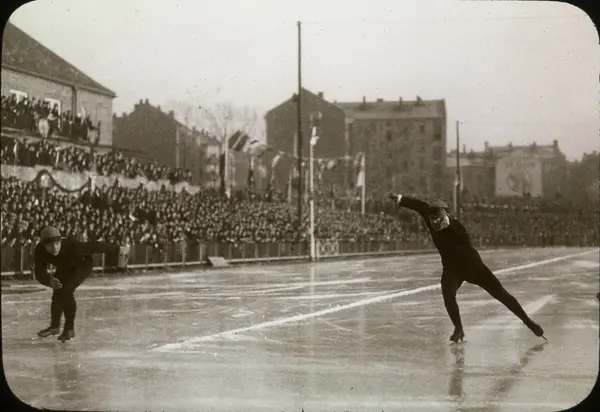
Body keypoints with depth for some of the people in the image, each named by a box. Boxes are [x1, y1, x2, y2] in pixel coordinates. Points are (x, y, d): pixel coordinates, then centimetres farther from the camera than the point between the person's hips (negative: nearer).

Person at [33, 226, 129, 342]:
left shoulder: (72, 246, -42)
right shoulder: (40, 251, -32)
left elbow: (93, 247, -29)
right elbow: (39, 273, -35)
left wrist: (118, 249, -16)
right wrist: (50, 281, -58)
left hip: (83, 264, -5)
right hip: (65, 267, 5)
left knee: (65, 291, -22)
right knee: (57, 294, 9)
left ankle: (69, 328, -5)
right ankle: (55, 326, 36)